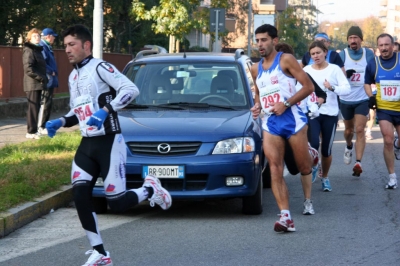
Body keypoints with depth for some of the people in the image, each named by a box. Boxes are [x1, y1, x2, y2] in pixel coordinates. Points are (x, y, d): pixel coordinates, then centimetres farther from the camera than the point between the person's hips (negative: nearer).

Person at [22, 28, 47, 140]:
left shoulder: (38, 50, 18)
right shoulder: (29, 51, -11)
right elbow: (28, 68, -20)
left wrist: (43, 78, 7)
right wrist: (41, 78, -17)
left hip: (37, 84, 9)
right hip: (32, 84, -9)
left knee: (35, 107, 11)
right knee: (33, 107, -8)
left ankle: (33, 130, 15)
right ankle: (31, 131, -5)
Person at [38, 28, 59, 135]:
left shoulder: (47, 47, 17)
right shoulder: (42, 47, -14)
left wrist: (54, 73, 10)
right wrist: (52, 72, -16)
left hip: (51, 81, 10)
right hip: (46, 80, -10)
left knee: (48, 104, 13)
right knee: (44, 103, -8)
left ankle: (45, 125, 18)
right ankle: (41, 127, -5)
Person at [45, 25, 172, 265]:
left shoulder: (99, 68, -11)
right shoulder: (73, 76, 16)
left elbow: (131, 89, -23)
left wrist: (105, 110, -31)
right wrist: (60, 122, 8)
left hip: (109, 142, -7)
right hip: (87, 144, 7)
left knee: (117, 204, -8)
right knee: (80, 195, -12)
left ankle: (150, 189, 24)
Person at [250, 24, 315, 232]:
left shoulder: (286, 60, -3)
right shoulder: (256, 69, 15)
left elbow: (308, 87, -8)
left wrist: (286, 104, -14)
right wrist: (257, 105, 7)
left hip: (291, 117, -4)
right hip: (270, 122, 5)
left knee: (304, 166, 4)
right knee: (275, 170, -11)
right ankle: (286, 217, -17)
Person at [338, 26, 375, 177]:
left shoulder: (369, 54, -2)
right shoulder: (342, 55, -4)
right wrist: (345, 73, -26)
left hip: (363, 99, -1)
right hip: (346, 99, 1)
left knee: (359, 130, -11)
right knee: (349, 130, 15)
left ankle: (358, 162, -13)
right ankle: (349, 146, 48)